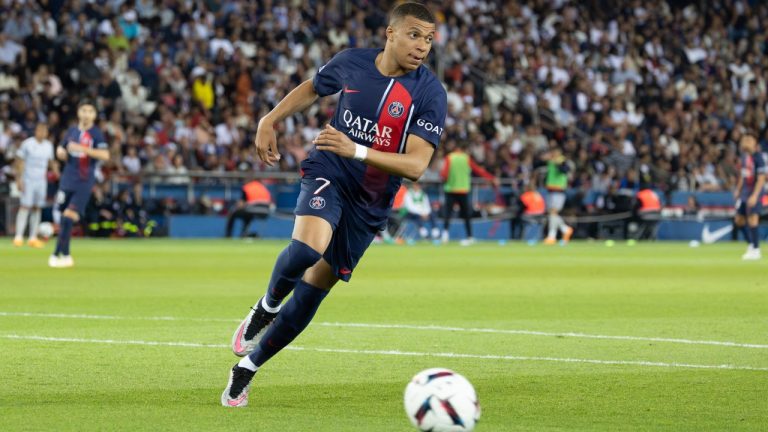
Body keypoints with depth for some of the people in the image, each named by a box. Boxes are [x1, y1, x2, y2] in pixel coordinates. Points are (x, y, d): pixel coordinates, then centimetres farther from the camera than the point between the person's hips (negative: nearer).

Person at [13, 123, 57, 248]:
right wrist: (19, 179, -10)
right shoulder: (27, 144, -6)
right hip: (28, 180, -5)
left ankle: (33, 238, 5)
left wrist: (55, 168, 0)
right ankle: (18, 237, -13)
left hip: (42, 180, 5)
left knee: (37, 208, 2)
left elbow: (50, 161, 21)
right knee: (25, 206, -12)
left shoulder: (48, 146, 9)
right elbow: (20, 161, -5)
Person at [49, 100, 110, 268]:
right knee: (64, 217, 6)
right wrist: (61, 152, -3)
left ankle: (58, 254, -11)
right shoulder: (71, 131, 11)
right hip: (67, 180, 5)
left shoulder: (96, 133, -3)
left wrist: (82, 148, -23)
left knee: (69, 216, -14)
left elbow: (105, 155, -16)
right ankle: (65, 255, 15)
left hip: (84, 182, -5)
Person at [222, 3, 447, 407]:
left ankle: (245, 370, 23)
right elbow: (311, 88, 19)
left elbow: (416, 164, -20)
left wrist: (356, 150, -32)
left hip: (369, 203, 1)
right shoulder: (351, 62, -4)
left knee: (310, 294, 5)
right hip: (328, 175, -1)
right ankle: (266, 309, -2)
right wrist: (269, 120, 10)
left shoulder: (430, 93, -12)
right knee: (306, 248, -33)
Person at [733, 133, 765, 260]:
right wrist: (738, 190, 21)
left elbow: (761, 178, -18)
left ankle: (756, 250, -2)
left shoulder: (758, 157, -15)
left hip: (754, 193, -9)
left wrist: (755, 195, -23)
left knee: (752, 221, -10)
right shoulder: (744, 156, 10)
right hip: (744, 192, 9)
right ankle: (750, 244, 26)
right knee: (739, 219, 12)